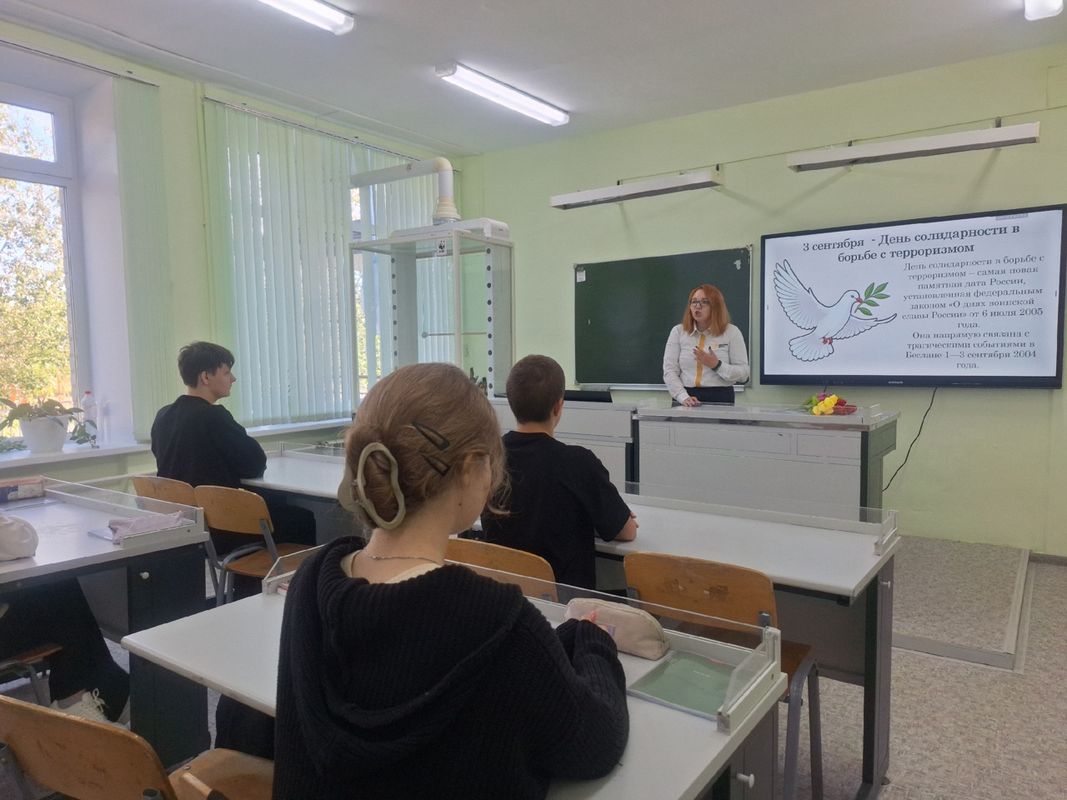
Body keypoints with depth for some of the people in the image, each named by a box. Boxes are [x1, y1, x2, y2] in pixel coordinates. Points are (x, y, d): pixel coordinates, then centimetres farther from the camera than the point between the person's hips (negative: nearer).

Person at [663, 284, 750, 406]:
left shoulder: (731, 332, 5)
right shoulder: (678, 331, 8)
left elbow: (743, 373, 2)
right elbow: (669, 370, 1)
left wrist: (717, 365, -13)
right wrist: (683, 397, -12)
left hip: (720, 399, -1)